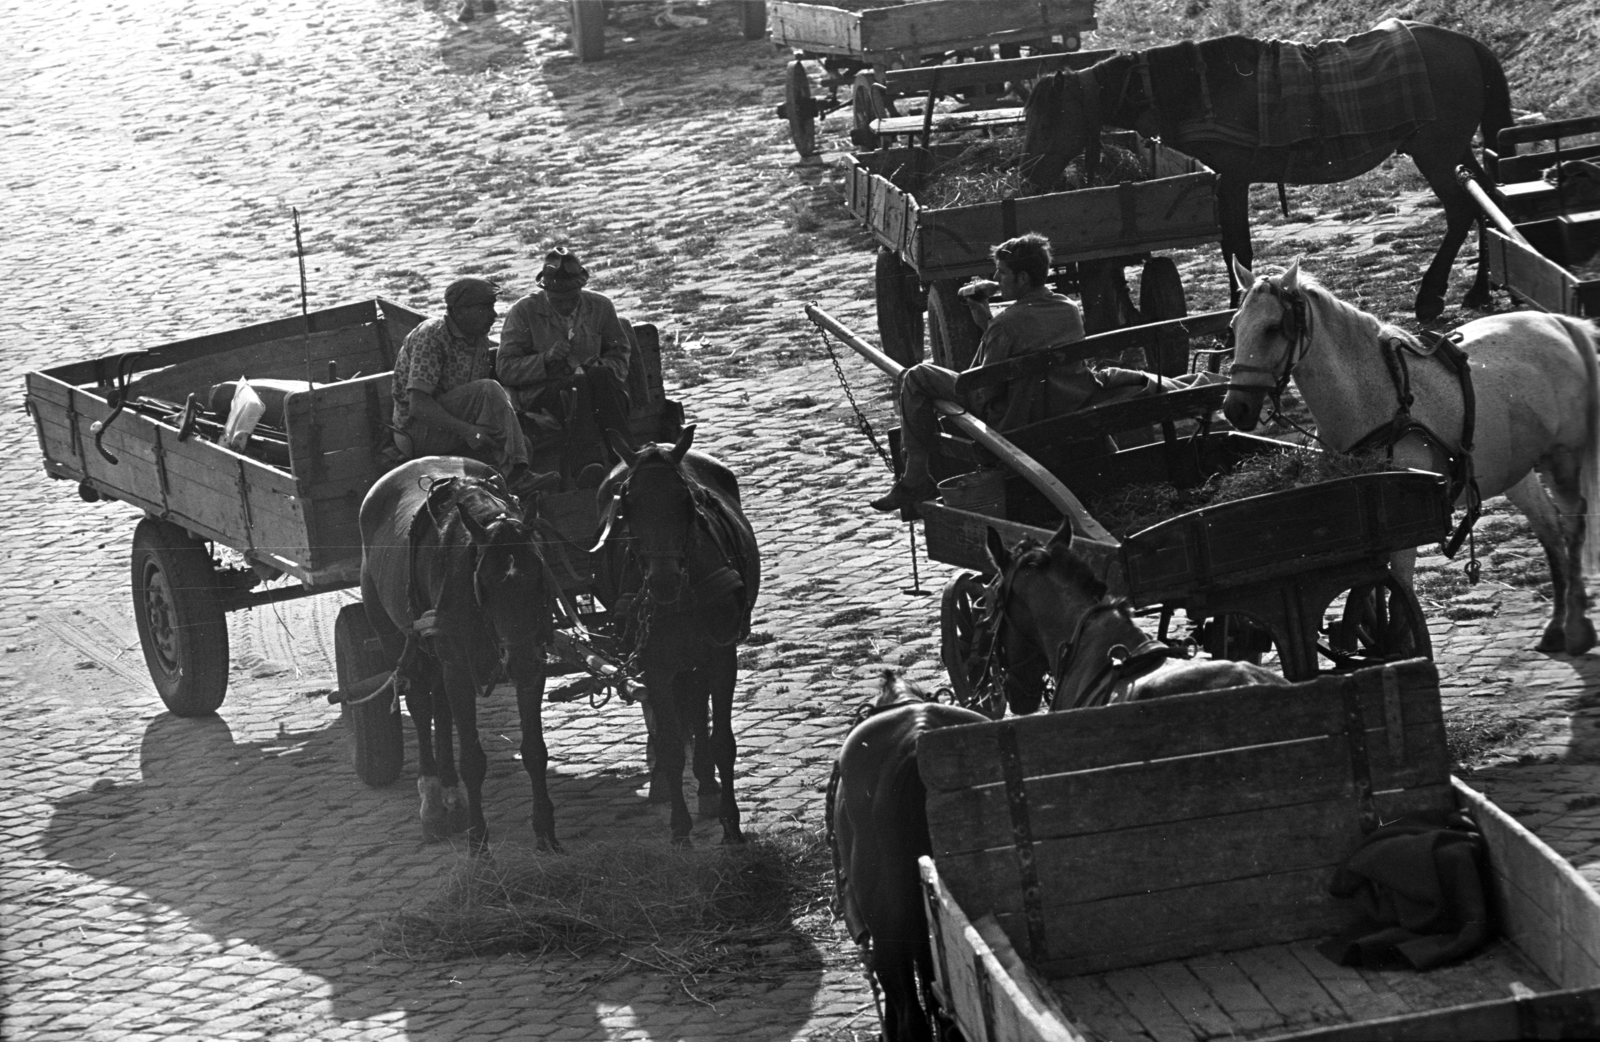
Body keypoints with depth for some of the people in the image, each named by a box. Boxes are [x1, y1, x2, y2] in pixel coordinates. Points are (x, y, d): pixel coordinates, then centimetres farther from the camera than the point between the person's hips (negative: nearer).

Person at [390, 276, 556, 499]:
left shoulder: (479, 340, 10)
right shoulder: (430, 337, -18)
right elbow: (418, 405, -25)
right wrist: (466, 430, -34)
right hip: (420, 432, -8)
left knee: (522, 444, -13)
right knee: (489, 391, -28)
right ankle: (515, 474, -30)